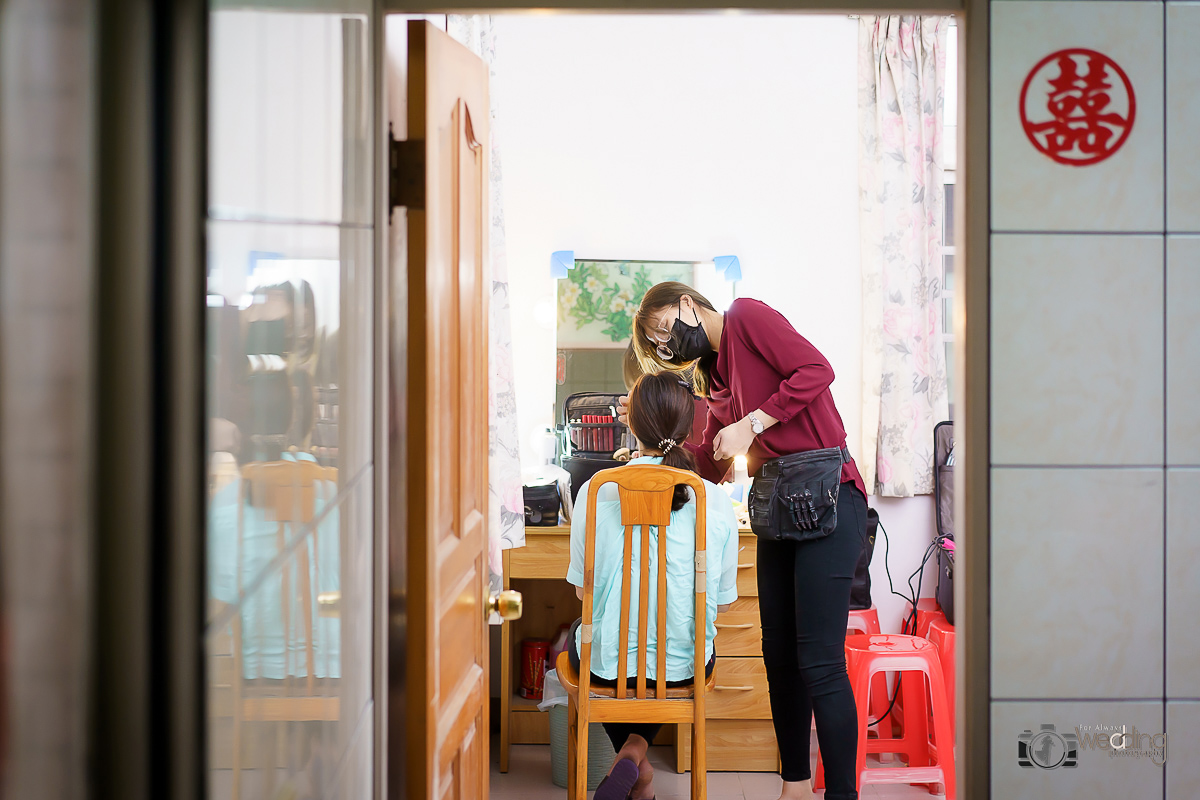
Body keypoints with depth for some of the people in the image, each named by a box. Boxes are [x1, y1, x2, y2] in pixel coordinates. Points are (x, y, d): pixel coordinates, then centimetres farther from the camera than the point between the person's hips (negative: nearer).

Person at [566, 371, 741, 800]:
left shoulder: (595, 492, -14)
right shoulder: (716, 501, -10)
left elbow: (582, 588, -2)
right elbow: (722, 601, -1)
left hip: (608, 664, -1)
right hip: (684, 667, 1)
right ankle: (637, 747, 17)